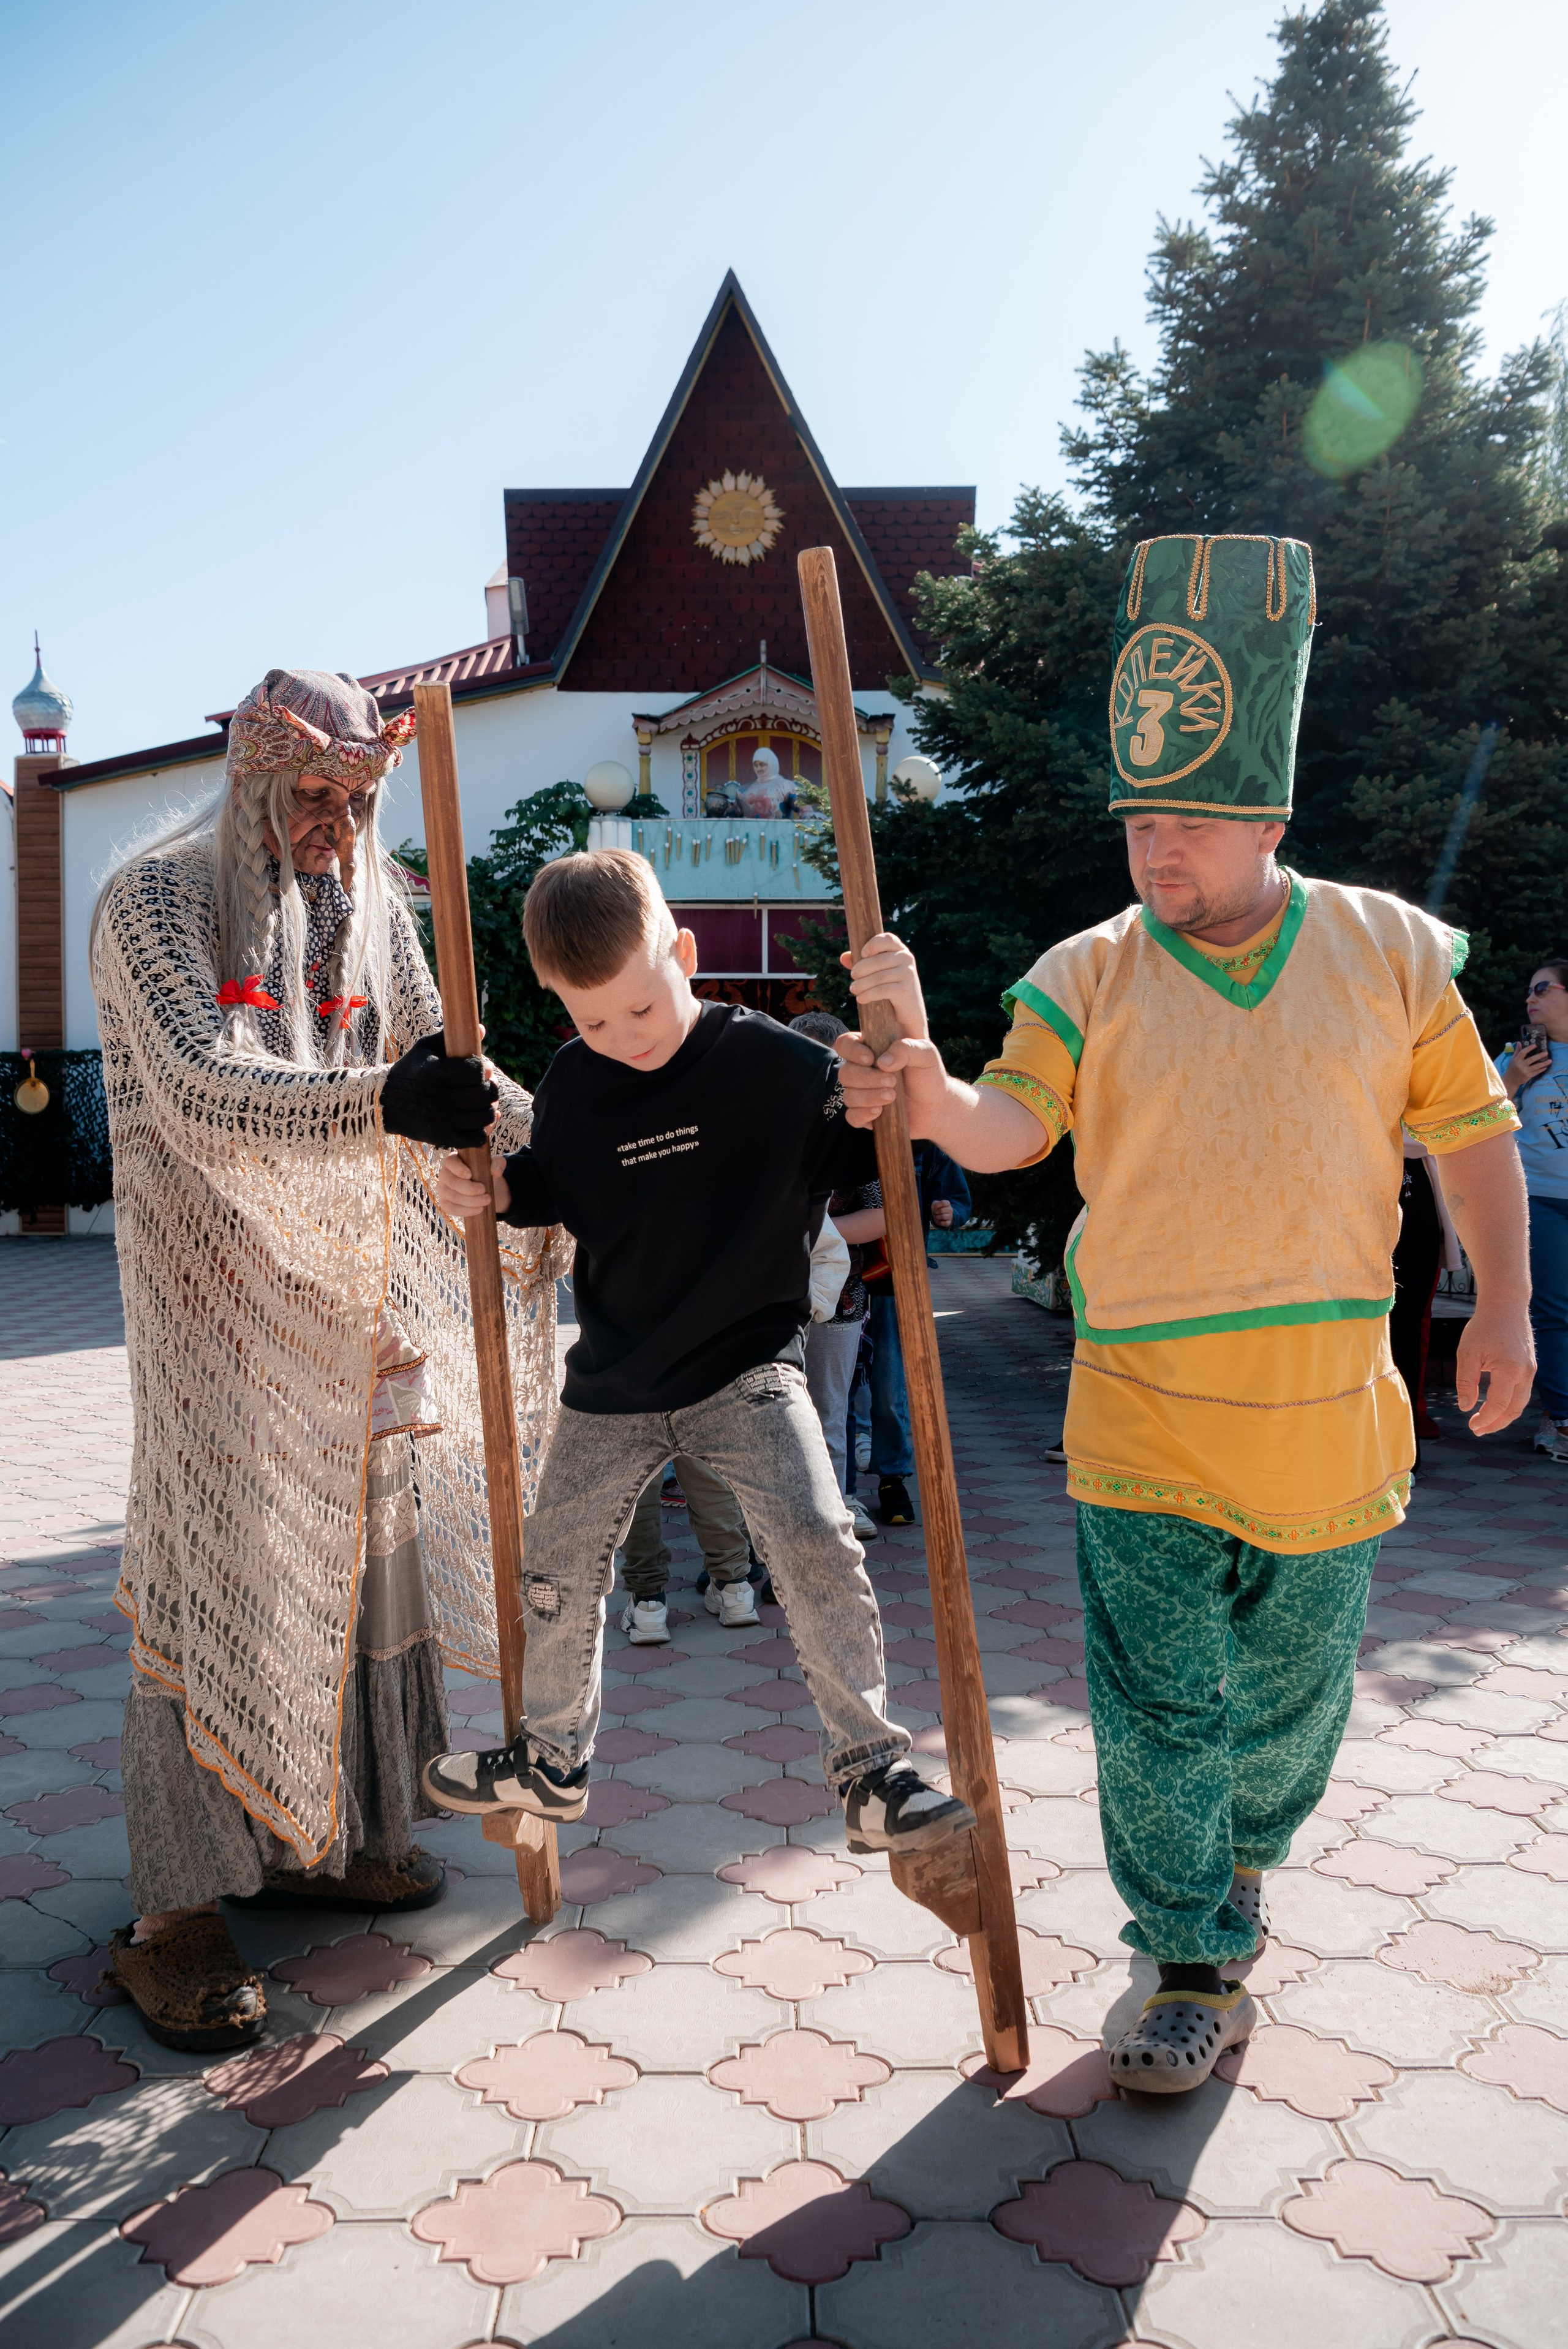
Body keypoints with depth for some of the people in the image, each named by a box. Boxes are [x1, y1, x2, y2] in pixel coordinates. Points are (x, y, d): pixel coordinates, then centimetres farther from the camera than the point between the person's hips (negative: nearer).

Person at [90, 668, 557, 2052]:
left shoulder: (373, 910, 10)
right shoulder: (158, 898, -8)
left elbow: (442, 1063, 12)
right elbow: (203, 1093, -21)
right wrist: (379, 1101, -36)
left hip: (358, 1290, 6)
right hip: (222, 1291, -6)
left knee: (355, 1556, 11)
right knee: (215, 1570, -4)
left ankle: (318, 1834, 28)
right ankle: (177, 1910, 7)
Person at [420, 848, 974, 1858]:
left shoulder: (775, 1061, -17)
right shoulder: (571, 1084, -4)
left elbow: (874, 1139, -13)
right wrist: (492, 1191, -7)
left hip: (747, 1366, -4)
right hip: (615, 1381, 4)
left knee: (816, 1540, -21)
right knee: (559, 1569, 14)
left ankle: (874, 1772, -4)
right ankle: (553, 1758, 38)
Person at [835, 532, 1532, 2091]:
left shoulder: (1390, 950, 1)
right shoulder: (1088, 976, -2)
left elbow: (1472, 1131, 7)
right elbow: (1005, 1130, -13)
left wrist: (1501, 1308, 1)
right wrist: (925, 1077, -33)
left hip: (1325, 1417, 2)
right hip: (1142, 1425, -1)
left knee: (1289, 1695, 18)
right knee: (1160, 1704, 2)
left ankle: (1244, 1850, 48)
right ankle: (1197, 1971, 21)